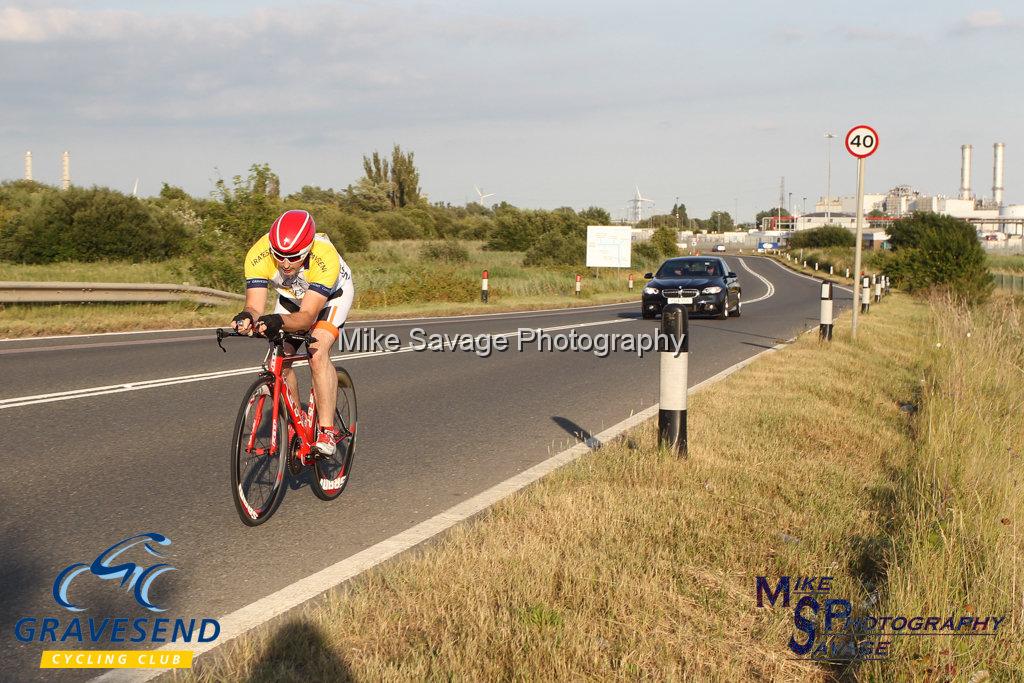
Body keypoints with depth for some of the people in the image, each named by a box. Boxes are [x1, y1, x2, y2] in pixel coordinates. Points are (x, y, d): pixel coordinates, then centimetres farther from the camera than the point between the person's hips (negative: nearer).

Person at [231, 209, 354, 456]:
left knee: (317, 353, -27)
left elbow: (307, 316, -43)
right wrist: (247, 317, -57)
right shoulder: (258, 255, -33)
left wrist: (279, 321, -63)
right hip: (291, 297, 4)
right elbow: (255, 306, -34)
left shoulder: (325, 257, -42)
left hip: (332, 294, -4)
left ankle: (327, 430, -20)